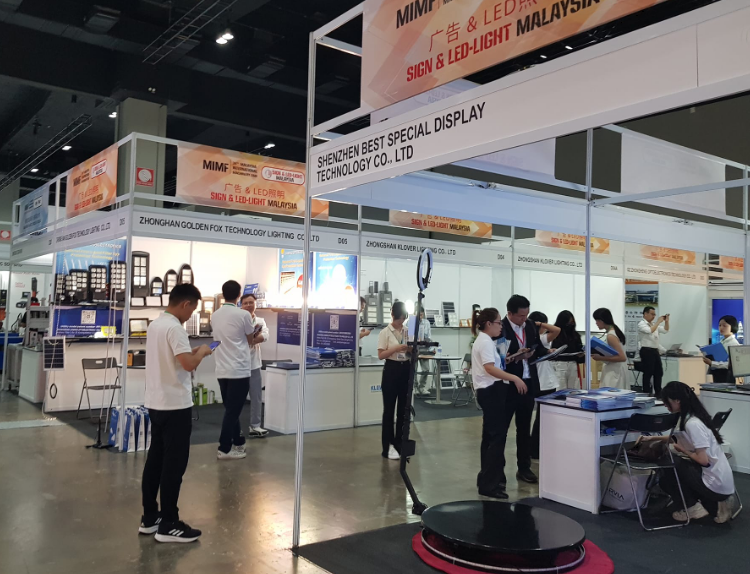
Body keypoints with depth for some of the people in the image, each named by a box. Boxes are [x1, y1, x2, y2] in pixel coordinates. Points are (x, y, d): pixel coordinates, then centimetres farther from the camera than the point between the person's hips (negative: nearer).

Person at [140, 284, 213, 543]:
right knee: (174, 464, -1)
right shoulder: (175, 328, -19)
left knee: (156, 459, 14)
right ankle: (168, 525, 6)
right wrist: (202, 351, -9)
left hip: (156, 403, 9)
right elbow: (189, 364, -27)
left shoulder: (155, 324, 11)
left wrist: (192, 352, 13)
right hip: (175, 406, -9)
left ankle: (149, 518, 22)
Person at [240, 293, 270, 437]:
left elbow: (265, 336, -11)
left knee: (257, 397, 7)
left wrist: (248, 340, -22)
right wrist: (254, 338, -26)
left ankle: (255, 426, 17)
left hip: (254, 364, 4)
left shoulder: (261, 321, 7)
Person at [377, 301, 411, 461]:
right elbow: (380, 355, -11)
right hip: (391, 370, -5)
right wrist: (397, 348, -23)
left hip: (406, 370, 5)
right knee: (389, 409, 0)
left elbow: (411, 353, 13)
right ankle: (388, 446, 5)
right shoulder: (385, 332, -5)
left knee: (403, 408, 9)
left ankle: (400, 443, 19)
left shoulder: (407, 332, 10)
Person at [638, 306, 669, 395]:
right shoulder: (641, 324, -8)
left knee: (659, 372, 12)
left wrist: (666, 321, 2)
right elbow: (650, 331, -26)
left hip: (655, 351, 8)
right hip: (647, 351, -8)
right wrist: (658, 322, -20)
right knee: (648, 373, -3)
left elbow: (665, 330, 16)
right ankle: (647, 394, 4)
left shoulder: (654, 324, 16)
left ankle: (659, 393, 21)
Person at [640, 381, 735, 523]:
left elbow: (703, 460, -25)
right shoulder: (693, 417, 6)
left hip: (716, 485, -9)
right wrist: (653, 438, 21)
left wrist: (683, 450, -8)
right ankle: (715, 505, 12)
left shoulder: (692, 424, -23)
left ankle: (693, 507, 4)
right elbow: (682, 438, 26)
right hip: (721, 482, 9)